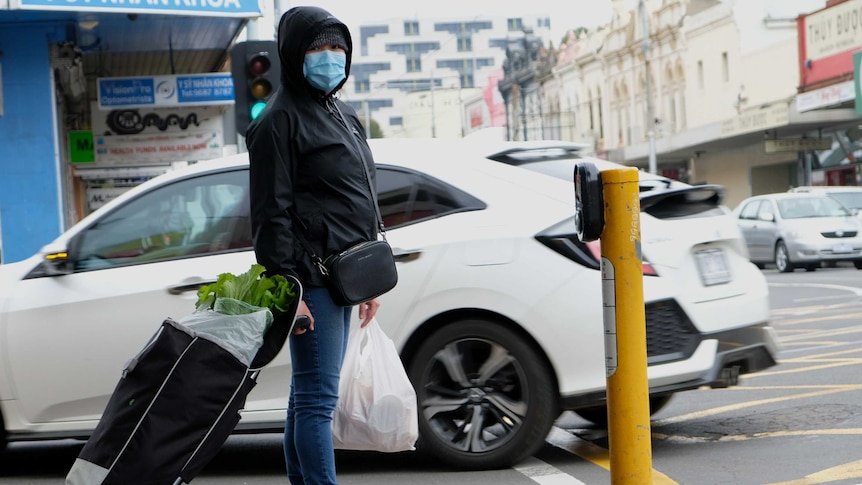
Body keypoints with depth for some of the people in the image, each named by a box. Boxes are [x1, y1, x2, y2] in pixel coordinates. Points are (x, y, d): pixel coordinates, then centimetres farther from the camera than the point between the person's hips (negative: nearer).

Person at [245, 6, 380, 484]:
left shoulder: (343, 115, 19)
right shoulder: (281, 119, -8)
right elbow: (271, 214, -14)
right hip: (312, 278, -9)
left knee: (308, 394, 13)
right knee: (317, 397, -8)